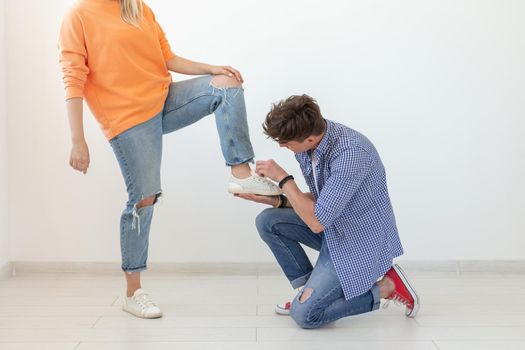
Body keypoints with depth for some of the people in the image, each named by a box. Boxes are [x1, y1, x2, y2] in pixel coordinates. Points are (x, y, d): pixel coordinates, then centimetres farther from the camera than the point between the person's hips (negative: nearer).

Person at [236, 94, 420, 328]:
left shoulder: (351, 152, -32)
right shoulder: (306, 147, -6)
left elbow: (317, 221, -30)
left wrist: (282, 178, -24)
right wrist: (274, 200, -5)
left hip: (363, 240, -8)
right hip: (333, 229, 8)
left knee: (305, 314, -13)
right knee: (267, 221, -2)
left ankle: (385, 287, 2)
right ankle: (309, 289, 8)